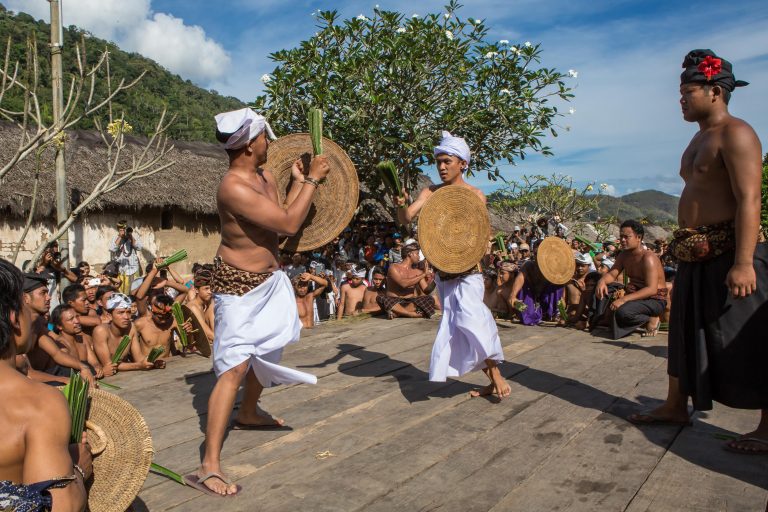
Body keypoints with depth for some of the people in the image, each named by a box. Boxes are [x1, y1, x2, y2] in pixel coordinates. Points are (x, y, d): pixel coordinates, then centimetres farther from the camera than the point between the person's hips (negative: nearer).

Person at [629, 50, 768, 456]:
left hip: (727, 252, -10)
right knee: (685, 331, 16)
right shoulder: (700, 138, 19)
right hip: (697, 254, 10)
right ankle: (675, 406, 30)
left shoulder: (735, 134, -12)